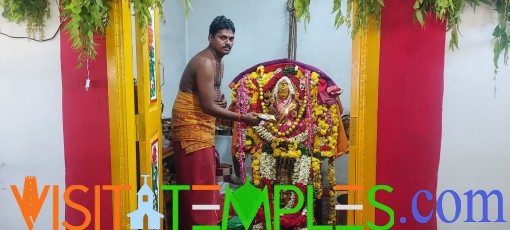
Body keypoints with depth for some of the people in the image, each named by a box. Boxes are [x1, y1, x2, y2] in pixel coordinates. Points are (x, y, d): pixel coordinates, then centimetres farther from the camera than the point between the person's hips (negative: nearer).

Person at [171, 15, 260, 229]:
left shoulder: (218, 61, 10)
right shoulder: (205, 62, -21)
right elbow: (208, 106, -25)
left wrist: (220, 99, -2)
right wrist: (242, 117, -21)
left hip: (202, 126, 10)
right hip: (191, 126, -10)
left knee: (204, 179, 16)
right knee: (198, 181, -5)